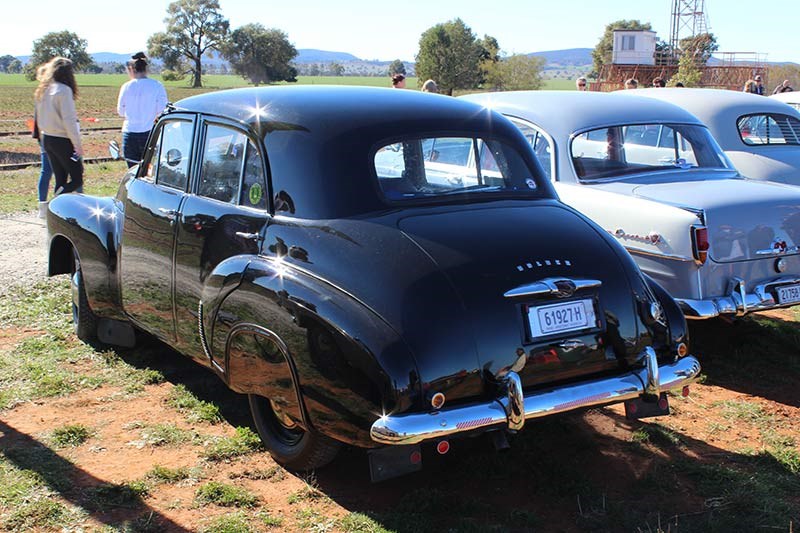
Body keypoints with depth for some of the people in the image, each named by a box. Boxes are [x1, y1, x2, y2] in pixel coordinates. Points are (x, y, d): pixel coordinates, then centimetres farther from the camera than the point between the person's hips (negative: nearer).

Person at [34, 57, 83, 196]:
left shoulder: (43, 90, 9)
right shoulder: (64, 90, -14)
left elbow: (39, 118, 14)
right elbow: (69, 120, -18)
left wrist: (43, 137, 20)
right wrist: (77, 144, -15)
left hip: (47, 139, 8)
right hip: (62, 141, -8)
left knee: (60, 180, 12)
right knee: (77, 180, -1)